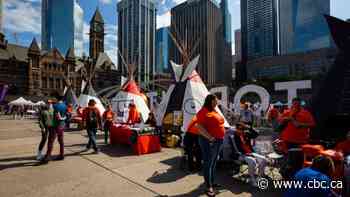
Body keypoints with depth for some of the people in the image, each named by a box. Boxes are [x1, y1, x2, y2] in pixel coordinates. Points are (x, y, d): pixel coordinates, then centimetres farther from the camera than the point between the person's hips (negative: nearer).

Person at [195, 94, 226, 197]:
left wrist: (221, 136, 16)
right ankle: (209, 187, 9)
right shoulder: (203, 111, -13)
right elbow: (199, 127, -20)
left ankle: (212, 182, 33)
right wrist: (210, 137, -24)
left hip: (219, 141, 9)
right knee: (208, 164, 0)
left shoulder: (215, 111, 15)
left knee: (214, 163, 19)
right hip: (209, 141, -9)